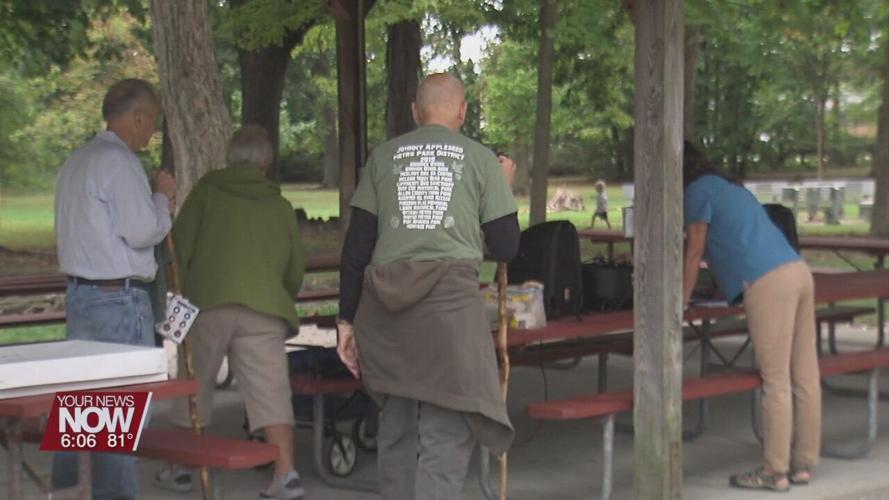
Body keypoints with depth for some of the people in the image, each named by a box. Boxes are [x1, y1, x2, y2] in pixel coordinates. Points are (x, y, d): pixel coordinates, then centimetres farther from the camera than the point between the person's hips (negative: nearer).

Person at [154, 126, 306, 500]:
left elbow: (181, 246, 4)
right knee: (270, 389, -3)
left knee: (194, 385, 11)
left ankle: (180, 468, 21)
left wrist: (188, 286, 18)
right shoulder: (280, 205, 16)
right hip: (265, 307, 1)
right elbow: (295, 269, 19)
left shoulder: (208, 189, 10)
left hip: (208, 301, -1)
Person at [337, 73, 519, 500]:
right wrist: (504, 187, 25)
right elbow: (505, 249, 9)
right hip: (451, 296, -3)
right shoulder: (480, 159, 8)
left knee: (396, 426, 15)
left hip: (385, 304, 4)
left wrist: (347, 320, 15)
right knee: (448, 431, -4)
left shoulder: (383, 157, 14)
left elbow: (356, 247, 10)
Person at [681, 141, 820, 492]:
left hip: (769, 283, -9)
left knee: (776, 381, -6)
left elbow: (694, 254, 2)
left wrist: (679, 304, 9)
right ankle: (803, 464, 13)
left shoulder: (698, 191, 3)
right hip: (798, 272, 9)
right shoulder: (729, 187, 29)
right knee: (805, 377, 8)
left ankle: (775, 472, -2)